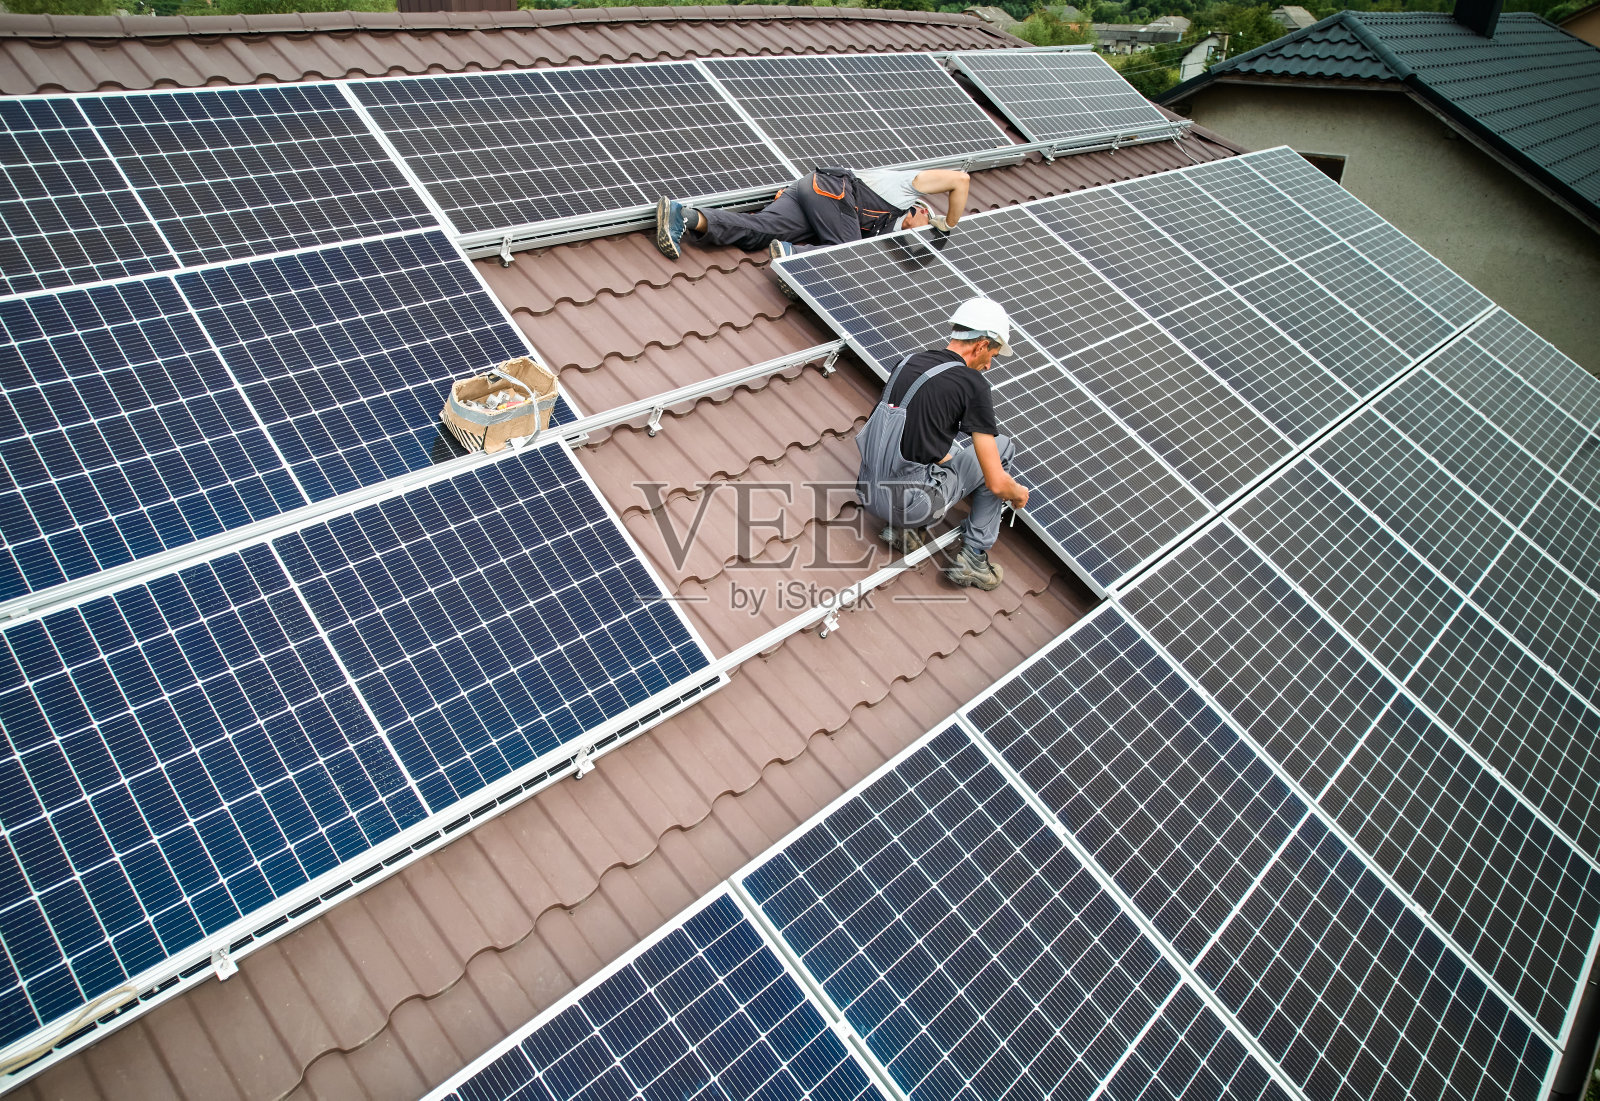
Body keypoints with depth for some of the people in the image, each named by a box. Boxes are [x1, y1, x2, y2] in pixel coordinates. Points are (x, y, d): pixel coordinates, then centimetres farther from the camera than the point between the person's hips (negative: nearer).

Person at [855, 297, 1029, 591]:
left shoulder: (907, 362, 11)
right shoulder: (972, 383, -8)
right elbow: (997, 484, -8)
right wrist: (1019, 493, 15)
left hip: (869, 494, 7)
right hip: (913, 503, -7)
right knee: (1002, 447, 14)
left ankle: (904, 528, 17)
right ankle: (973, 556, 13)